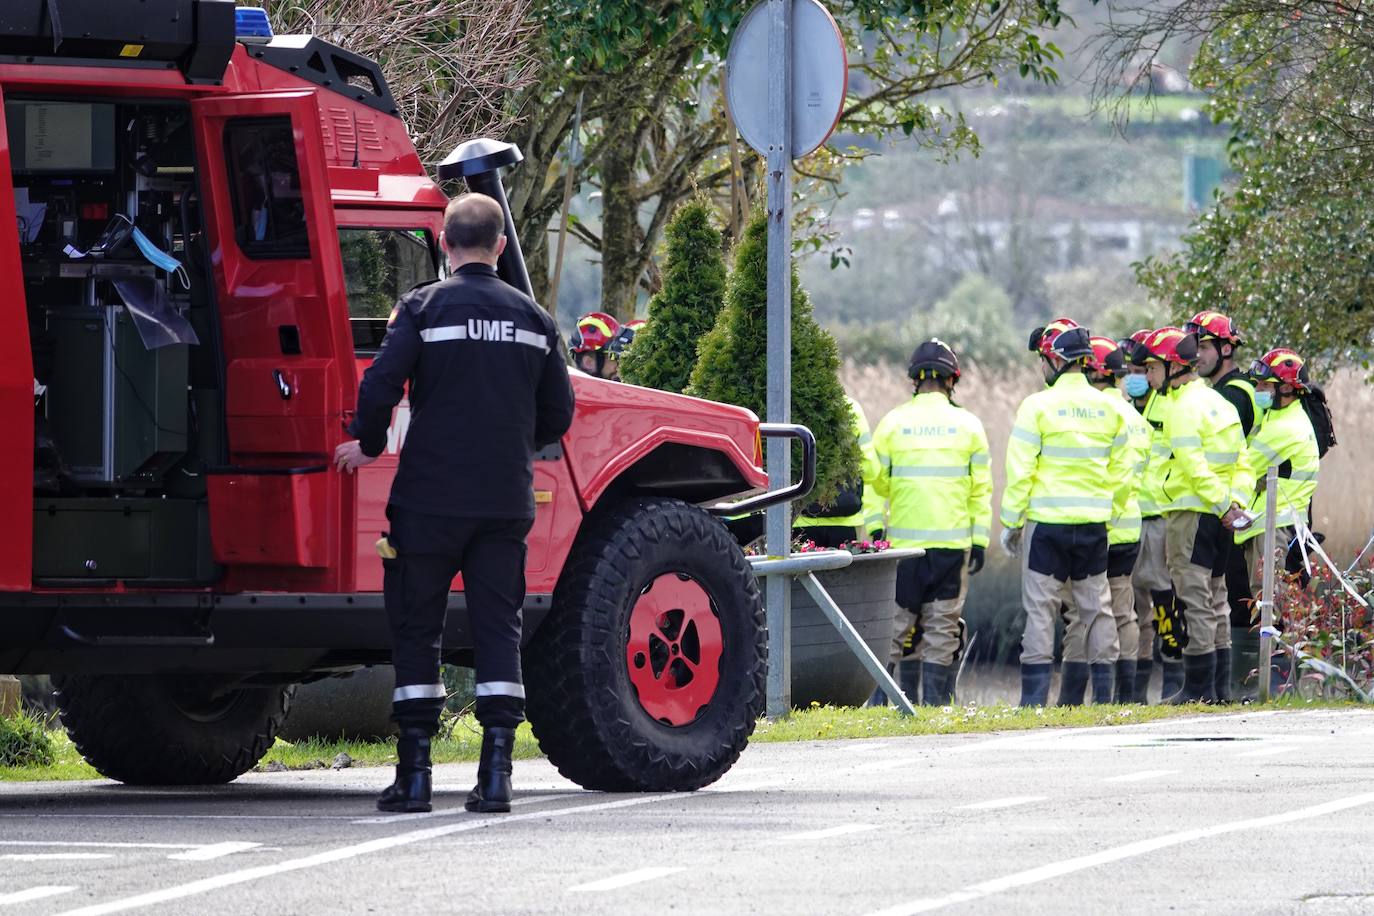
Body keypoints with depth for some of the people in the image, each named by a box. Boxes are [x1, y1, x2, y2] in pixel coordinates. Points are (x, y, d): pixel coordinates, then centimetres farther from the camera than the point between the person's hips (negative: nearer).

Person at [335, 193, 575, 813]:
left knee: (416, 630, 6)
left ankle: (414, 774, 4)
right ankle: (495, 776, -4)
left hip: (431, 499, -3)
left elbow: (380, 386, -14)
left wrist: (367, 446, 5)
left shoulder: (424, 308, -5)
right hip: (507, 501, 3)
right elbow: (557, 414, 12)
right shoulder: (532, 318, 7)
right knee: (498, 629, 5)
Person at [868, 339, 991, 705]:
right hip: (953, 539, 0)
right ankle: (935, 701, -1)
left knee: (895, 620, 5)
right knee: (942, 625, 3)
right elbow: (981, 489, 3)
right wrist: (980, 541, 7)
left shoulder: (892, 423, 0)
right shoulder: (967, 424, 2)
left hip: (903, 538, 0)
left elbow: (876, 483, 1)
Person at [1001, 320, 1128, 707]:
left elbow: (1020, 471, -9)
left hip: (1047, 520, -4)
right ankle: (1104, 693, 10)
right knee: (1096, 607, 11)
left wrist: (1010, 522, -1)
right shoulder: (1108, 408, 5)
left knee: (1041, 608, -1)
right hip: (1094, 524, 4)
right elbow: (1119, 471, 11)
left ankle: (1034, 699, -5)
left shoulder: (1038, 406, -10)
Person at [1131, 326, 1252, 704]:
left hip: (1190, 514, -9)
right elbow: (1240, 463, 15)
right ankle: (1220, 686, 16)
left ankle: (1199, 687, -6)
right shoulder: (1219, 403, 16)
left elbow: (1193, 467, -20)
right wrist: (1235, 501, 4)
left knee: (1194, 600, -6)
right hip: (1218, 517, 9)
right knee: (1215, 602, 13)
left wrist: (1224, 504, -17)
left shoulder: (1183, 408, -12)